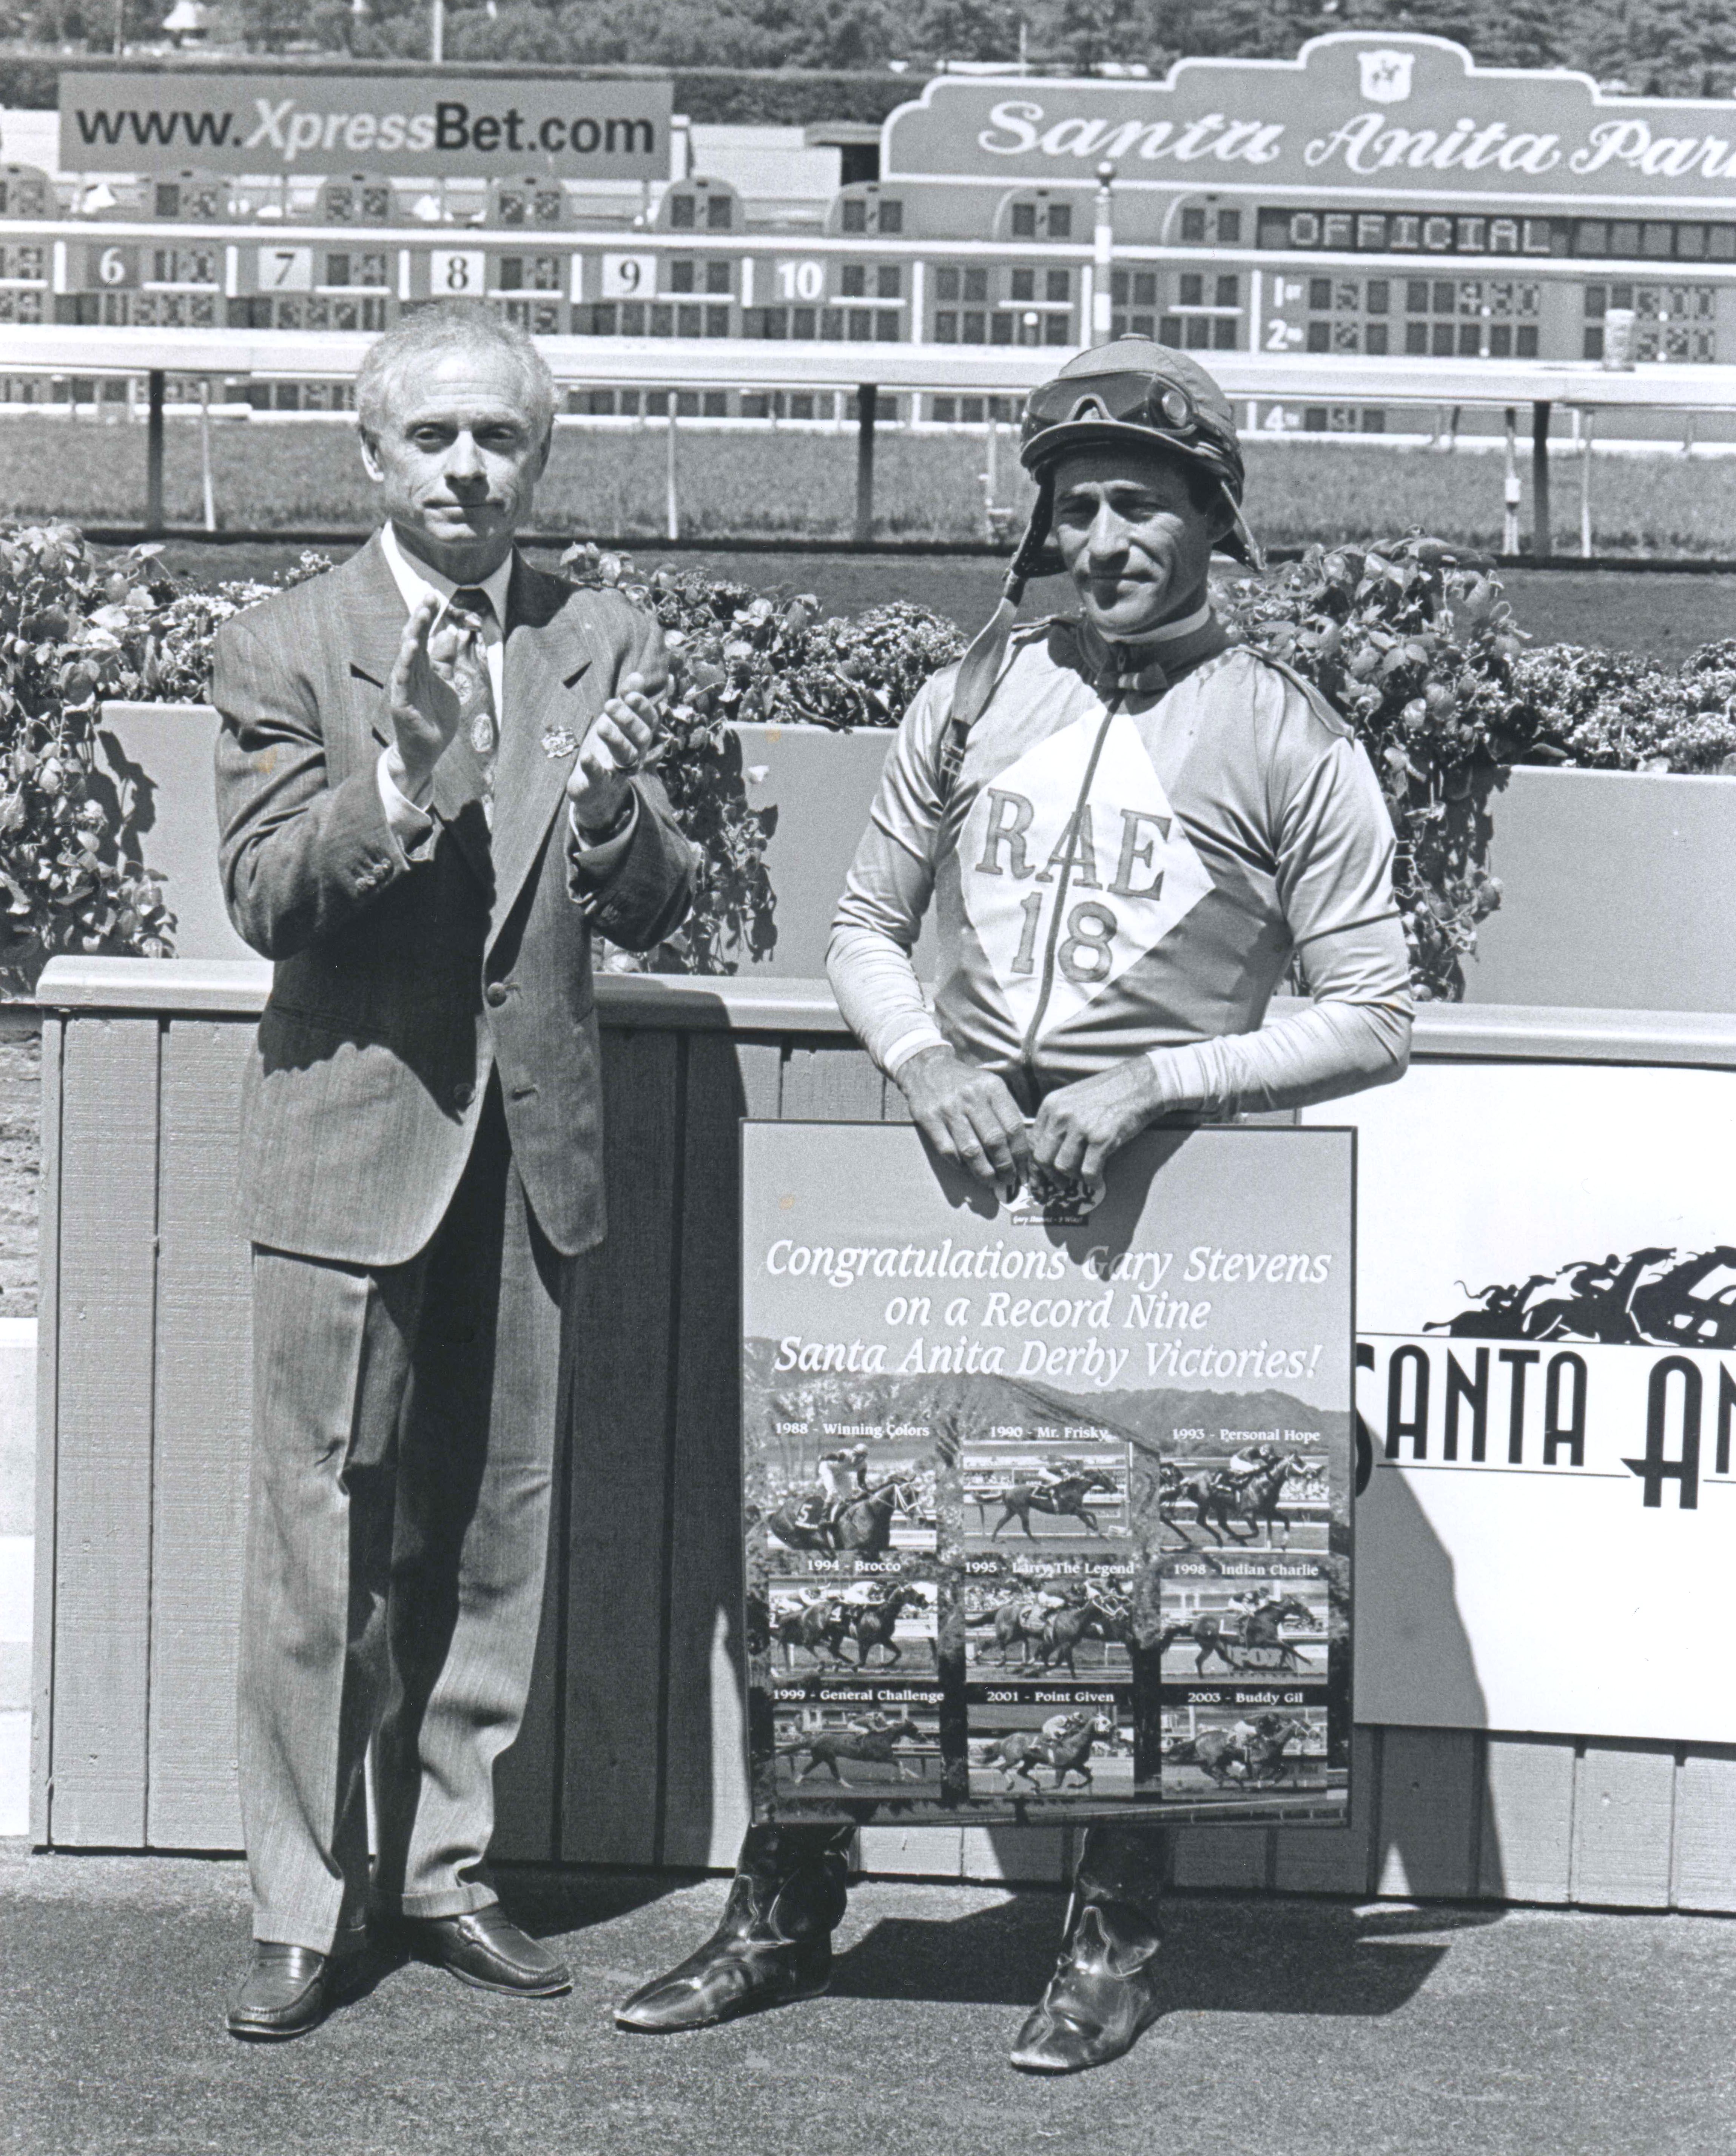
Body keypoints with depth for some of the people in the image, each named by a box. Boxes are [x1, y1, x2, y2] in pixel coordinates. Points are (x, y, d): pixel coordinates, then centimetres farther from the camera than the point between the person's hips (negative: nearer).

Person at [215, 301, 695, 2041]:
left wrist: (612, 809, -19)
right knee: (322, 1546, -1)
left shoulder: (602, 648, 7)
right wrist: (399, 787, -28)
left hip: (529, 1146, 3)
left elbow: (650, 917, 3)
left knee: (491, 1536, 11)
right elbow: (265, 902, -11)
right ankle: (304, 1904, 10)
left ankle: (442, 1867, 24)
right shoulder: (284, 651, -2)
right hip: (351, 1139, -3)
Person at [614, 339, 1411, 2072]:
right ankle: (783, 1916, 15)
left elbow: (1373, 1020, -4)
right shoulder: (975, 699, 9)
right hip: (953, 1160, 4)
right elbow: (865, 927, 15)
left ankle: (1116, 1935, 18)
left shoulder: (1289, 743, -2)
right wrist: (928, 1066, -5)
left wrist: (1151, 1086, -15)